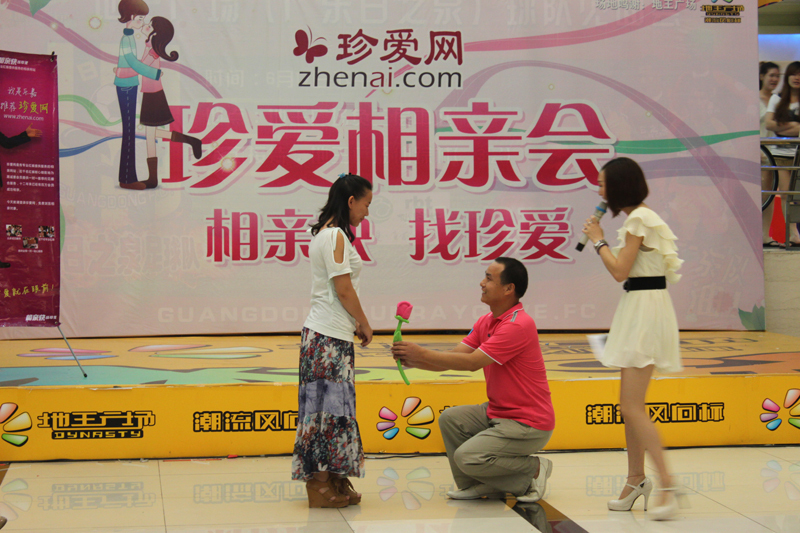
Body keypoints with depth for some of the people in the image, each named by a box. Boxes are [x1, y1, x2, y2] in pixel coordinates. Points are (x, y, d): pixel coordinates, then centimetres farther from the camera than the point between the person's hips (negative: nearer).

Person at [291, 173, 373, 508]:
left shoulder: (325, 234, 17)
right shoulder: (337, 236, -13)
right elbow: (344, 289, -16)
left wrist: (355, 324, 15)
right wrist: (364, 325, -4)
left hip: (326, 333, 10)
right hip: (330, 336, -10)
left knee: (329, 405, 10)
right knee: (329, 405, -6)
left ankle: (332, 482, 15)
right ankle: (321, 486, -2)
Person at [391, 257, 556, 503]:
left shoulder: (519, 325, -23)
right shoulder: (486, 322, 8)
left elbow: (471, 362, -26)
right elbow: (454, 357, 2)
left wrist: (422, 353, -24)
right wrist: (413, 361, -14)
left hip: (528, 424, -9)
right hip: (497, 413, 9)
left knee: (467, 457, -18)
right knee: (450, 419, -1)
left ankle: (534, 469, 1)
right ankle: (479, 485, 7)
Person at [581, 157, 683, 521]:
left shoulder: (639, 219, -14)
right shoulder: (640, 218, 16)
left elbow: (620, 271, -16)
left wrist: (597, 238, -6)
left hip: (646, 310, -10)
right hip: (638, 309, 10)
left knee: (631, 406, -14)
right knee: (630, 404, 13)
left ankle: (667, 486, -14)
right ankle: (636, 480, 21)